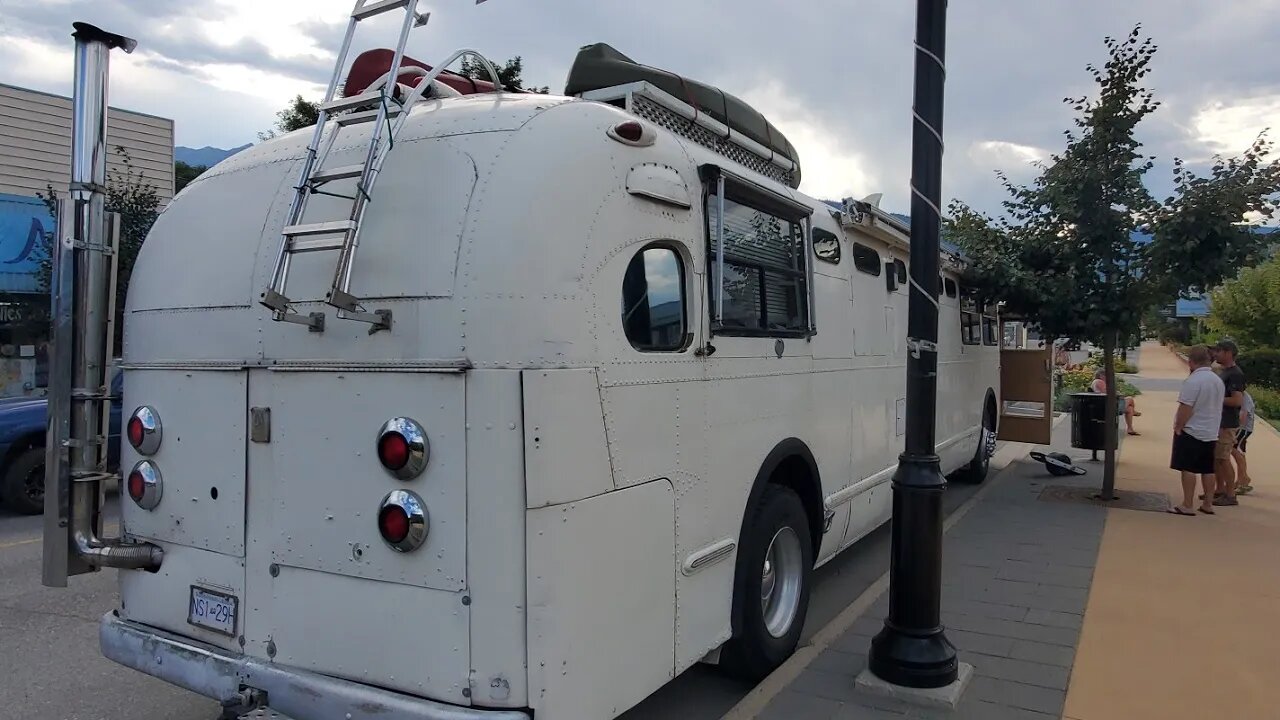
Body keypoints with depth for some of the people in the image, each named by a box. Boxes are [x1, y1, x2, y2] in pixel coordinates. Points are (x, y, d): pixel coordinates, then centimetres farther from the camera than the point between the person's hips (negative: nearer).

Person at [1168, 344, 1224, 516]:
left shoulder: (1193, 381, -18)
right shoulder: (1218, 381, 8)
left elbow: (1185, 408, -21)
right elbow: (1217, 407, 16)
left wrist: (1178, 427, -11)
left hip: (1191, 432, -8)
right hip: (1211, 433, 8)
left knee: (1188, 469, -4)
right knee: (1208, 470, 13)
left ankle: (1187, 506, -3)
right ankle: (1208, 504, 19)